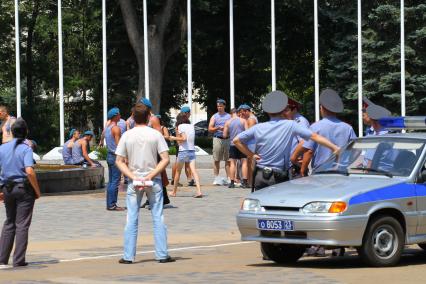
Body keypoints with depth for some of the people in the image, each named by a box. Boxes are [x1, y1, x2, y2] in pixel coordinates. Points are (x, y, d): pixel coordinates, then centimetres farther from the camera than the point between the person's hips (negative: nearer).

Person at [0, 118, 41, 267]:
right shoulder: (26, 149, -11)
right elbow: (29, 172, -22)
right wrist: (37, 191, -11)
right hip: (24, 188, -4)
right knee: (22, 225, 3)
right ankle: (18, 260, 2)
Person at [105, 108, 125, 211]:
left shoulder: (107, 128, 15)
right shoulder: (116, 128, -14)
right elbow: (118, 144, -19)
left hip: (109, 155, 10)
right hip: (115, 156, -10)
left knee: (111, 182, 12)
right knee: (115, 181, -8)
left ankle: (109, 204, 13)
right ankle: (112, 204, -10)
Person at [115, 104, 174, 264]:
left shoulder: (127, 135, -1)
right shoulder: (155, 134, -4)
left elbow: (119, 161, -4)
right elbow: (165, 159, -10)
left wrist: (133, 177, -9)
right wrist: (150, 176, -10)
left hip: (134, 182, 1)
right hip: (154, 181, -1)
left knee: (131, 219, 5)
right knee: (158, 218, 5)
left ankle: (128, 256, 5)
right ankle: (162, 255, 6)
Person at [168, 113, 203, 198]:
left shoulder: (180, 126, -6)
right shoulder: (191, 126, 11)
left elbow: (184, 138, -17)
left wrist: (174, 138, -5)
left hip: (183, 151, -4)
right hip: (192, 150, 4)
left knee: (178, 171, 12)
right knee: (194, 170, -7)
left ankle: (174, 191, 24)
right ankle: (199, 191, -23)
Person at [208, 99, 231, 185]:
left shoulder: (229, 116, 12)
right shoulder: (214, 117, 11)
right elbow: (210, 129, 5)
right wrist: (218, 128, -10)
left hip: (227, 139, 0)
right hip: (217, 138, 0)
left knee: (228, 160, -2)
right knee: (216, 160, -2)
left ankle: (228, 178, 0)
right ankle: (216, 178, 1)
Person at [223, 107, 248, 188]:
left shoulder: (228, 122, 3)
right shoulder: (243, 120, 0)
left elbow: (224, 135, 4)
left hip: (233, 144, 1)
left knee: (232, 163, 4)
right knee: (244, 162, 2)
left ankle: (232, 182, 1)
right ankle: (244, 182, -4)